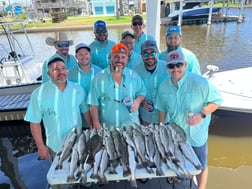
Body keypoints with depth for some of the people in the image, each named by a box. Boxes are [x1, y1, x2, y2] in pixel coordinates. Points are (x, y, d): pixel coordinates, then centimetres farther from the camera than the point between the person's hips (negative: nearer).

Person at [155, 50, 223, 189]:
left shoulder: (200, 82, -22)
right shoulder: (163, 86, -7)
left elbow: (217, 100, -12)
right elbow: (162, 109, 5)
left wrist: (201, 115, -26)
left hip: (196, 134, -3)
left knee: (200, 165, 17)